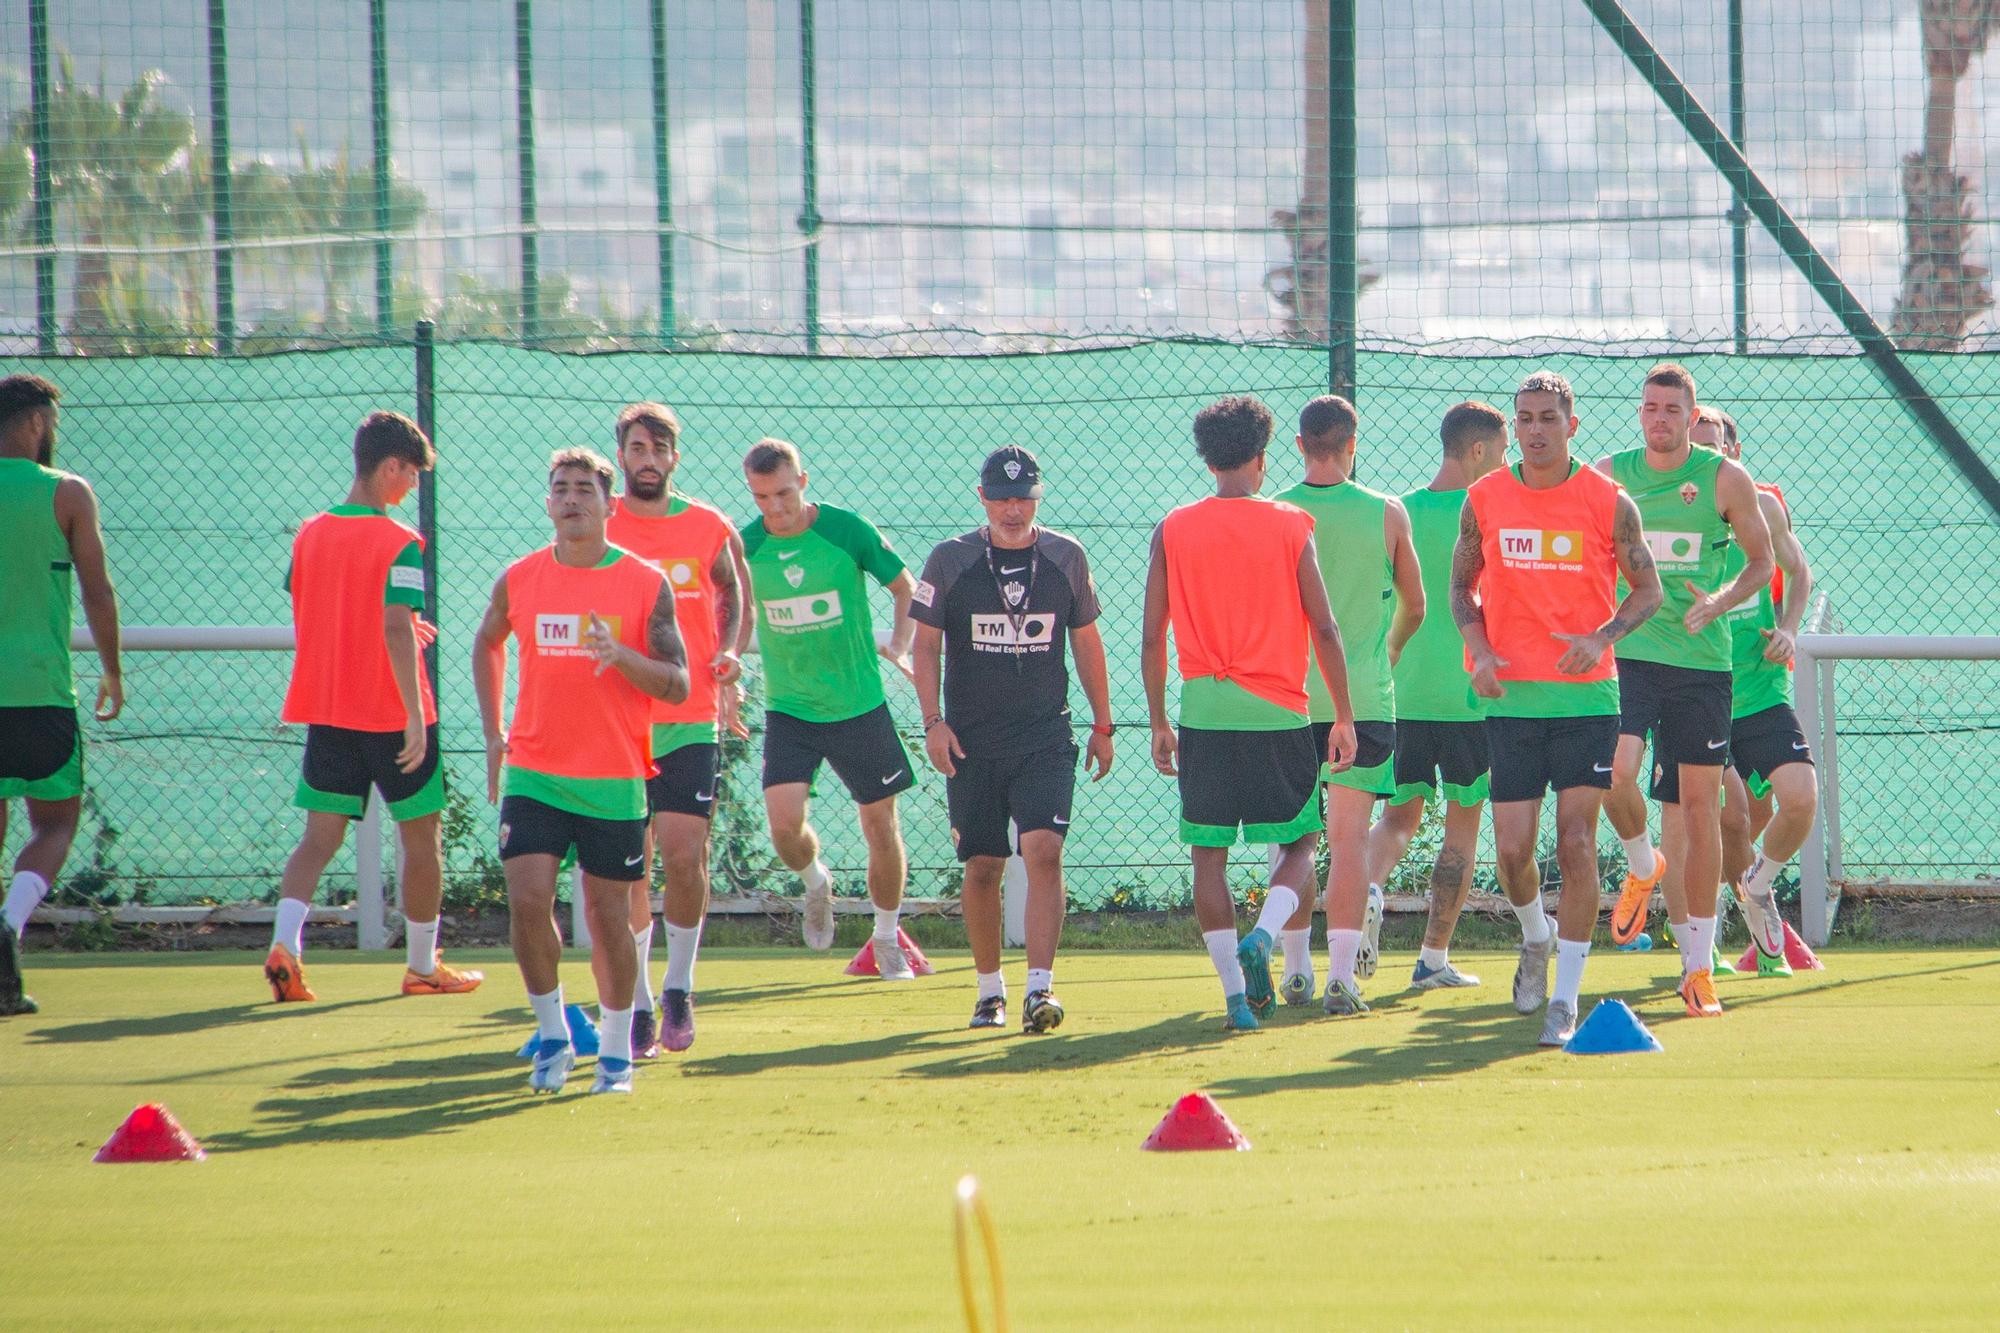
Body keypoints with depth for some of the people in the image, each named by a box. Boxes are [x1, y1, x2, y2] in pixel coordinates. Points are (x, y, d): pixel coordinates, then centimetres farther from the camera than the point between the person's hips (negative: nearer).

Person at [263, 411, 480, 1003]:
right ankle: (423, 965, 19)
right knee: (422, 837, 11)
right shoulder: (400, 544, -15)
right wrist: (415, 717, -24)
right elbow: (396, 628, -24)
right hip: (390, 712, -5)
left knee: (320, 836, 4)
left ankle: (284, 943, -18)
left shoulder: (309, 534, 5)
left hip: (324, 709, 5)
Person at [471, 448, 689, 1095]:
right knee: (528, 899, -13)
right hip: (532, 773, 1)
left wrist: (622, 654, -24)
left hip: (614, 780, -1)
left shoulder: (647, 585, -3)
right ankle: (552, 1034, 5)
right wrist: (493, 734, 17)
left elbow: (677, 685, -5)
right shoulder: (518, 580, 4)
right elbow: (487, 643, 24)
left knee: (608, 915, 3)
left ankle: (615, 1050, 19)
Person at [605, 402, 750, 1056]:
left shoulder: (711, 529, 4)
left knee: (683, 856, -11)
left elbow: (735, 601, 18)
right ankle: (638, 1005, 12)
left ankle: (679, 989, 9)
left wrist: (729, 656, 0)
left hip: (690, 720, 0)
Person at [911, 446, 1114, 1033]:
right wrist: (933, 720, -10)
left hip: (1045, 740, 0)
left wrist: (1102, 725, 13)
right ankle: (989, 989, 19)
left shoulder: (1065, 558, 5)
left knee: (1044, 851, -16)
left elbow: (1086, 642, 13)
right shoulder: (950, 560, 1)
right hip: (971, 742, 0)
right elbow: (926, 645, 3)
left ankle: (1040, 986, -21)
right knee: (982, 868, 4)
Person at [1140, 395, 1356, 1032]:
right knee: (1299, 842, 13)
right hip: (1279, 714, -1)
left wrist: (1158, 722, 13)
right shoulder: (1289, 526, -1)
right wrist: (1344, 716, 4)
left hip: (1203, 712, 1)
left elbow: (1152, 636, 4)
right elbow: (1323, 628, -3)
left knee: (1208, 854, 7)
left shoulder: (1173, 531, 3)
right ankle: (1262, 938, -13)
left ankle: (1235, 991, 1)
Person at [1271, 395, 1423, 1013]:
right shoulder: (1386, 515, -2)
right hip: (1364, 698, -1)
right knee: (1349, 834, 0)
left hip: (1288, 700, 1)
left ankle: (1296, 969, 15)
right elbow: (1414, 606, 11)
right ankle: (1343, 972, -8)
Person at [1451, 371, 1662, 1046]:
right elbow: (1463, 585, 15)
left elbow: (1647, 587, 6)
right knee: (1512, 850, 0)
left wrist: (1603, 637, -13)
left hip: (1586, 694, -2)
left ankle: (1565, 996, -2)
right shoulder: (1484, 498, 3)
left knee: (1577, 843, -9)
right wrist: (1479, 650, -3)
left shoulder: (1608, 502, -3)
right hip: (1511, 697, 2)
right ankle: (1535, 936, 33)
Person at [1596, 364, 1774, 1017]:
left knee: (1699, 804, 0)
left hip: (1701, 662, -1)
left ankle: (1699, 967, 9)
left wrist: (1718, 602, -12)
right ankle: (1642, 866, 12)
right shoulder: (1609, 475, 4)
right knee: (1616, 772, -23)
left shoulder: (1724, 479, 0)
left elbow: (1762, 560, 6)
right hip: (1626, 654, 1)